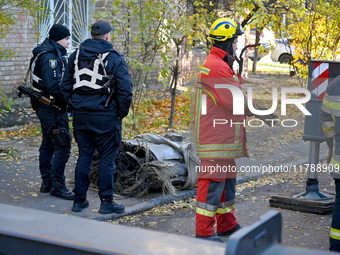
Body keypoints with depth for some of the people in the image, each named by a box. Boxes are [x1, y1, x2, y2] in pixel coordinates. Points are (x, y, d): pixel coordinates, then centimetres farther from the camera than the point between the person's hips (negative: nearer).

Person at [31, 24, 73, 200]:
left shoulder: (52, 53, 14)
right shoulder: (50, 57, -19)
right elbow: (54, 86, -27)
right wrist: (66, 103, -17)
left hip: (44, 107, 11)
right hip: (53, 109, -11)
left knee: (48, 144, 16)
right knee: (63, 146, -8)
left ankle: (46, 183, 24)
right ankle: (57, 186, -3)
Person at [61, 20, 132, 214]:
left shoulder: (76, 55, 9)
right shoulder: (114, 58, -8)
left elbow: (66, 85, 12)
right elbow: (125, 89, -12)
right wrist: (122, 112, 0)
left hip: (80, 115, 5)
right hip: (105, 116, -5)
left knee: (84, 156, 14)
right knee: (107, 158, 4)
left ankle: (79, 200, 18)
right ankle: (107, 202, 8)